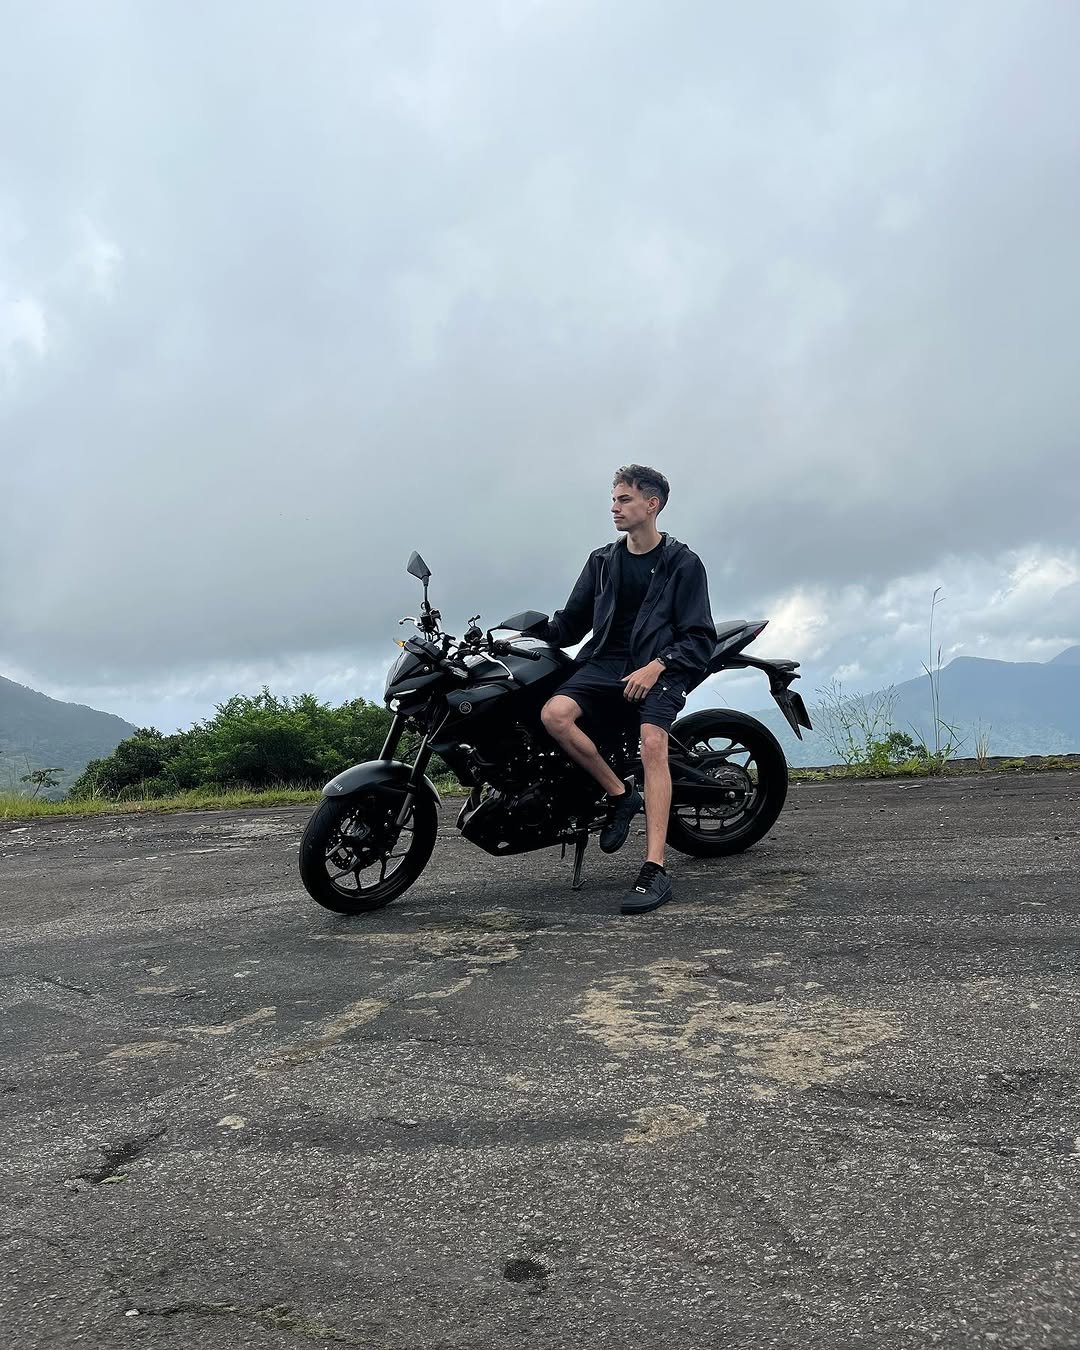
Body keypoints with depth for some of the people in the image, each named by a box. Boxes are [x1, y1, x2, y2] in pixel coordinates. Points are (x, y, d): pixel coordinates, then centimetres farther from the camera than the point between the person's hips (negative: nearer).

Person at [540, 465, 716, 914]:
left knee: (652, 743, -30)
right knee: (554, 714, -26)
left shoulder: (683, 563, 3)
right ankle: (620, 793, -8)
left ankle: (654, 870, -34)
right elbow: (570, 622, 19)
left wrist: (656, 667, -18)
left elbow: (700, 637, -1)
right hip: (605, 660, 4)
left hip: (660, 665, -4)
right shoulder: (602, 560, 17)